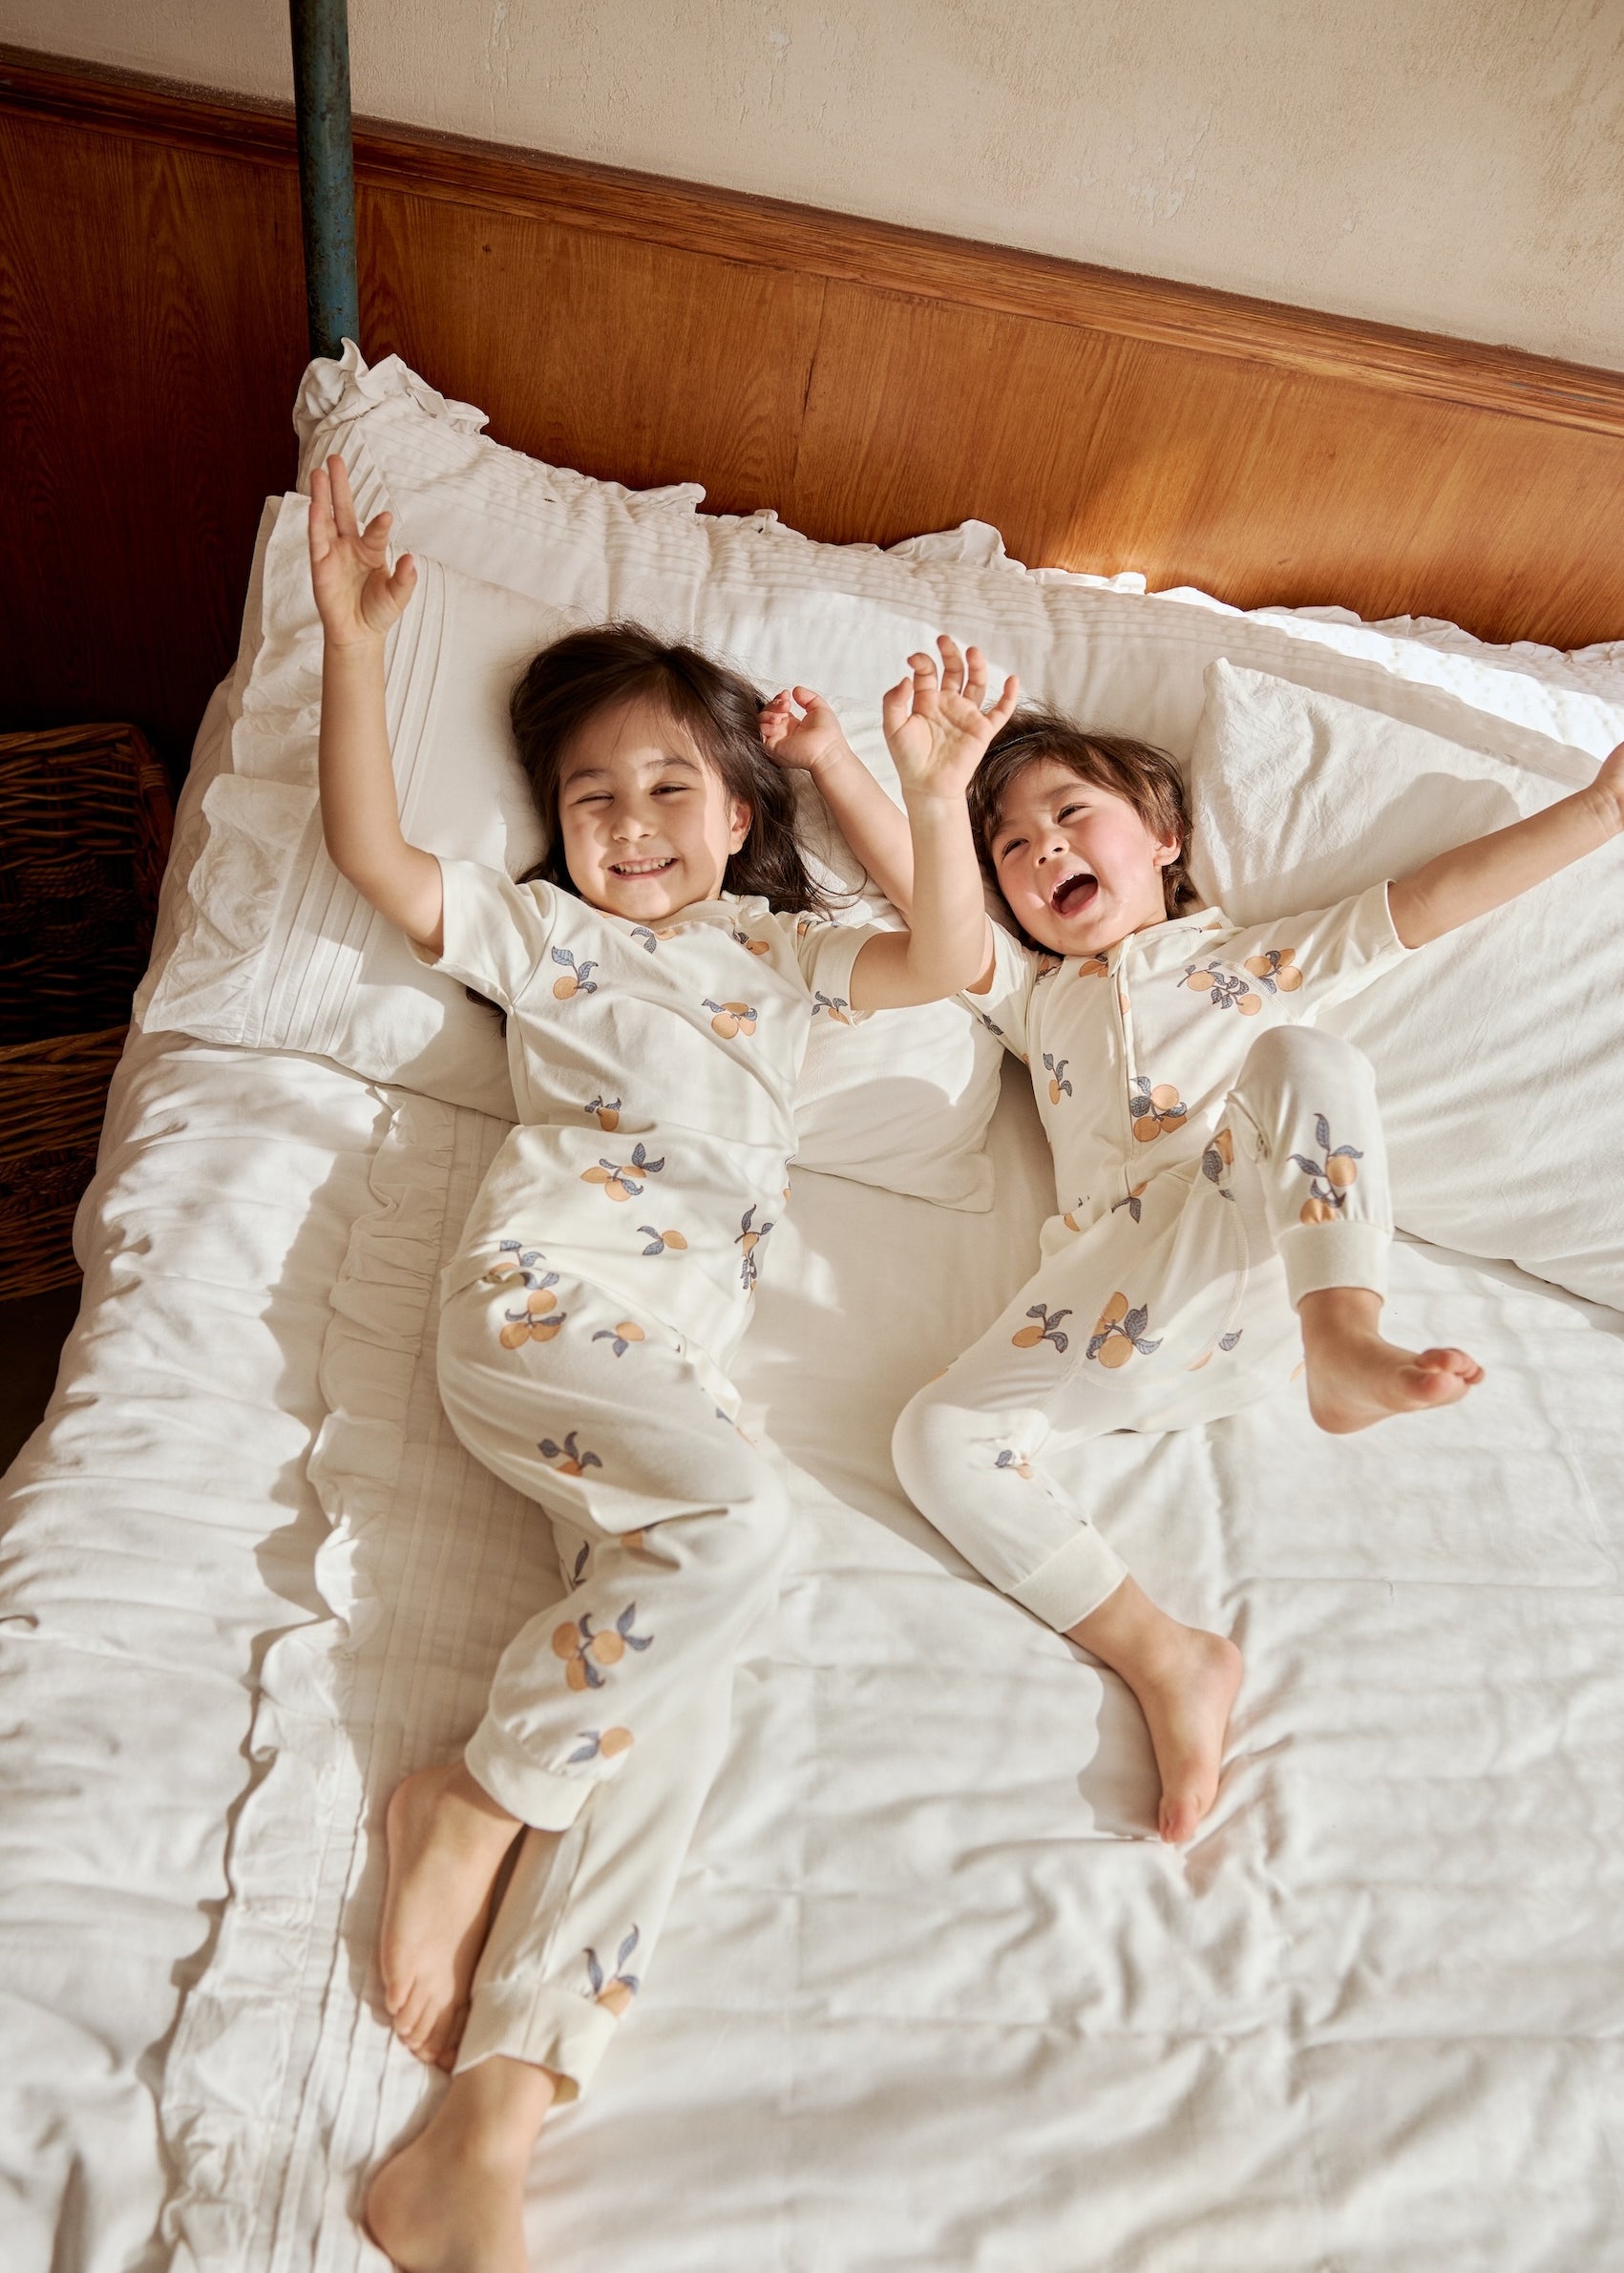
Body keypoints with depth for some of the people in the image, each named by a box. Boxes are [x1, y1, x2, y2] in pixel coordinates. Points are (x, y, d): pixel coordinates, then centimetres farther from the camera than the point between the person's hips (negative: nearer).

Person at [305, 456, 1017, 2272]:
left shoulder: (781, 950, 28)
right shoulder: (538, 933, 21)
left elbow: (950, 961, 14)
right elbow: (369, 852, 9)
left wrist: (936, 797, -1)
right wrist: (354, 646, 2)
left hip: (684, 1341, 3)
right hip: (546, 1283, -3)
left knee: (672, 1660, -16)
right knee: (734, 1521, -29)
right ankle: (472, 1809, -10)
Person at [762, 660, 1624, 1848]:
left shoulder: (1260, 959, 27)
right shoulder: (1033, 994, 32)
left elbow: (1434, 899, 21)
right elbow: (919, 890, 21)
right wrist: (835, 760, 14)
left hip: (1281, 1257, -2)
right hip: (1132, 1287, 2)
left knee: (1306, 1058, -28)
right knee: (940, 1436, -17)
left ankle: (1346, 1346, -40)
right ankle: (1165, 1659, -17)